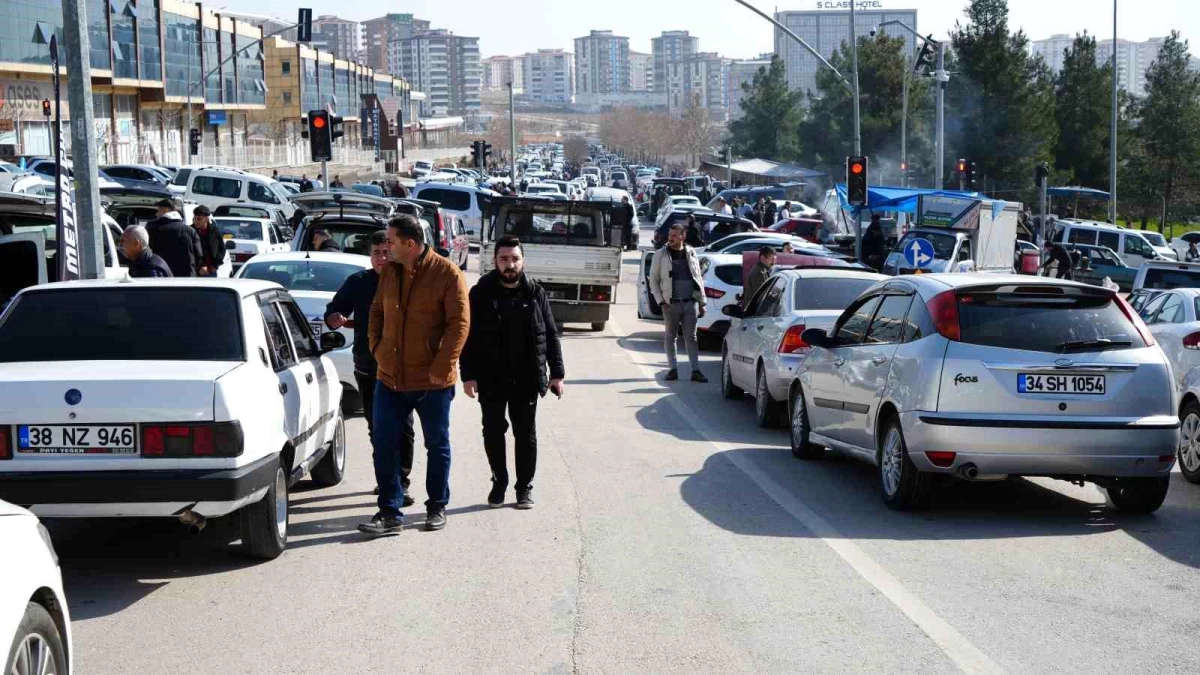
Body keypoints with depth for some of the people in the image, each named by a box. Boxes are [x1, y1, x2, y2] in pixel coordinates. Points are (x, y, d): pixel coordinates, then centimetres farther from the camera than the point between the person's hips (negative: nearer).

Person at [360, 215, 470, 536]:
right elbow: (377, 313, 18)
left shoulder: (448, 274, -12)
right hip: (389, 377, 5)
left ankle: (437, 507, 25)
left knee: (437, 445, 10)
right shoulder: (388, 272, 6)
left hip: (432, 380, -4)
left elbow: (459, 324, -13)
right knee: (383, 443, 0)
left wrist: (441, 368, -17)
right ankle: (390, 512, 5)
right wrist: (377, 349, 5)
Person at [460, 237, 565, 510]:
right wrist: (468, 374, -10)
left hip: (526, 379, 1)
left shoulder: (535, 294, 2)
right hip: (491, 379, -1)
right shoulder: (481, 294, -3)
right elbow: (469, 337, -4)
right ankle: (499, 483, 24)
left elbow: (551, 336, 5)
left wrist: (557, 373, 0)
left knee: (526, 434, 7)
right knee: (493, 432, 8)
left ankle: (525, 487, 18)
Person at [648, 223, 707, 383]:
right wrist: (660, 300, -6)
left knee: (691, 338, 1)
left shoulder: (691, 253, 10)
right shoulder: (660, 255, 4)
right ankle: (673, 369, 10)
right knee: (670, 337, 3)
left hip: (690, 303, 1)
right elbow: (653, 279, 4)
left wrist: (701, 302, 10)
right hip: (671, 303, -1)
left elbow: (698, 278, 14)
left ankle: (695, 370, 0)